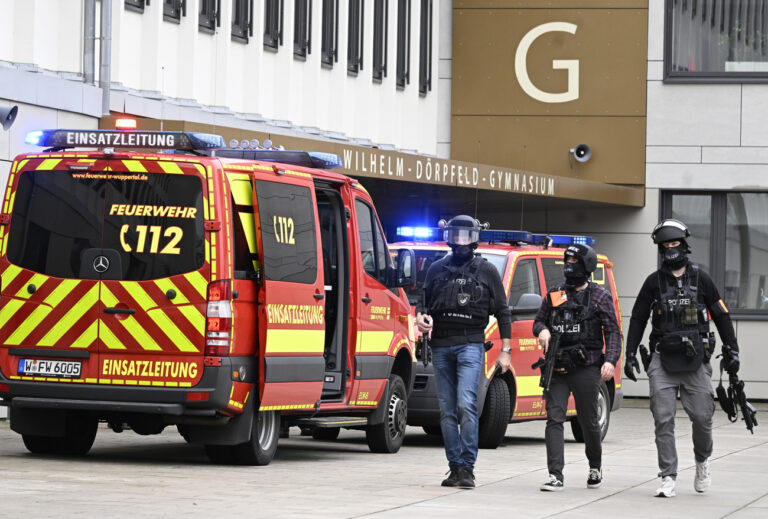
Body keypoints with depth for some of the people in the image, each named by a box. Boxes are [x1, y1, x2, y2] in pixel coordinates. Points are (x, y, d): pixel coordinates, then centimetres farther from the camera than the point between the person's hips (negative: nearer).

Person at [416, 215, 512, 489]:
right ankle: (455, 467, 10)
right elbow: (424, 302, 21)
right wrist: (421, 317, -4)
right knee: (447, 410, 4)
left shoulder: (486, 271, 7)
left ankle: (467, 468, -17)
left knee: (466, 404, -18)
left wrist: (505, 350, 3)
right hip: (441, 347, 4)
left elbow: (502, 312, 9)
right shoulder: (437, 269, 14)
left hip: (470, 345, -4)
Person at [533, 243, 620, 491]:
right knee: (554, 419, -8)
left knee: (589, 422, 6)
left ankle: (595, 467, 30)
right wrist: (542, 330, -6)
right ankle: (555, 476, -12)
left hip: (586, 368, -3)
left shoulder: (600, 296, 2)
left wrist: (610, 360, -15)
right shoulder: (554, 294, 12)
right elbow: (538, 320, 20)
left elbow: (613, 331, -1)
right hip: (557, 368, 3)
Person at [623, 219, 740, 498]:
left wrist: (732, 351, 7)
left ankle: (703, 461, 27)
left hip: (696, 360, 0)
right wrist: (630, 355, 5)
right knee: (663, 420, -7)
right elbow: (638, 319, 12)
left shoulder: (700, 279, 6)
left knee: (702, 416, -2)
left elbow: (721, 316, 11)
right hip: (663, 361, 0)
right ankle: (668, 478, -4)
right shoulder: (654, 282, 7)